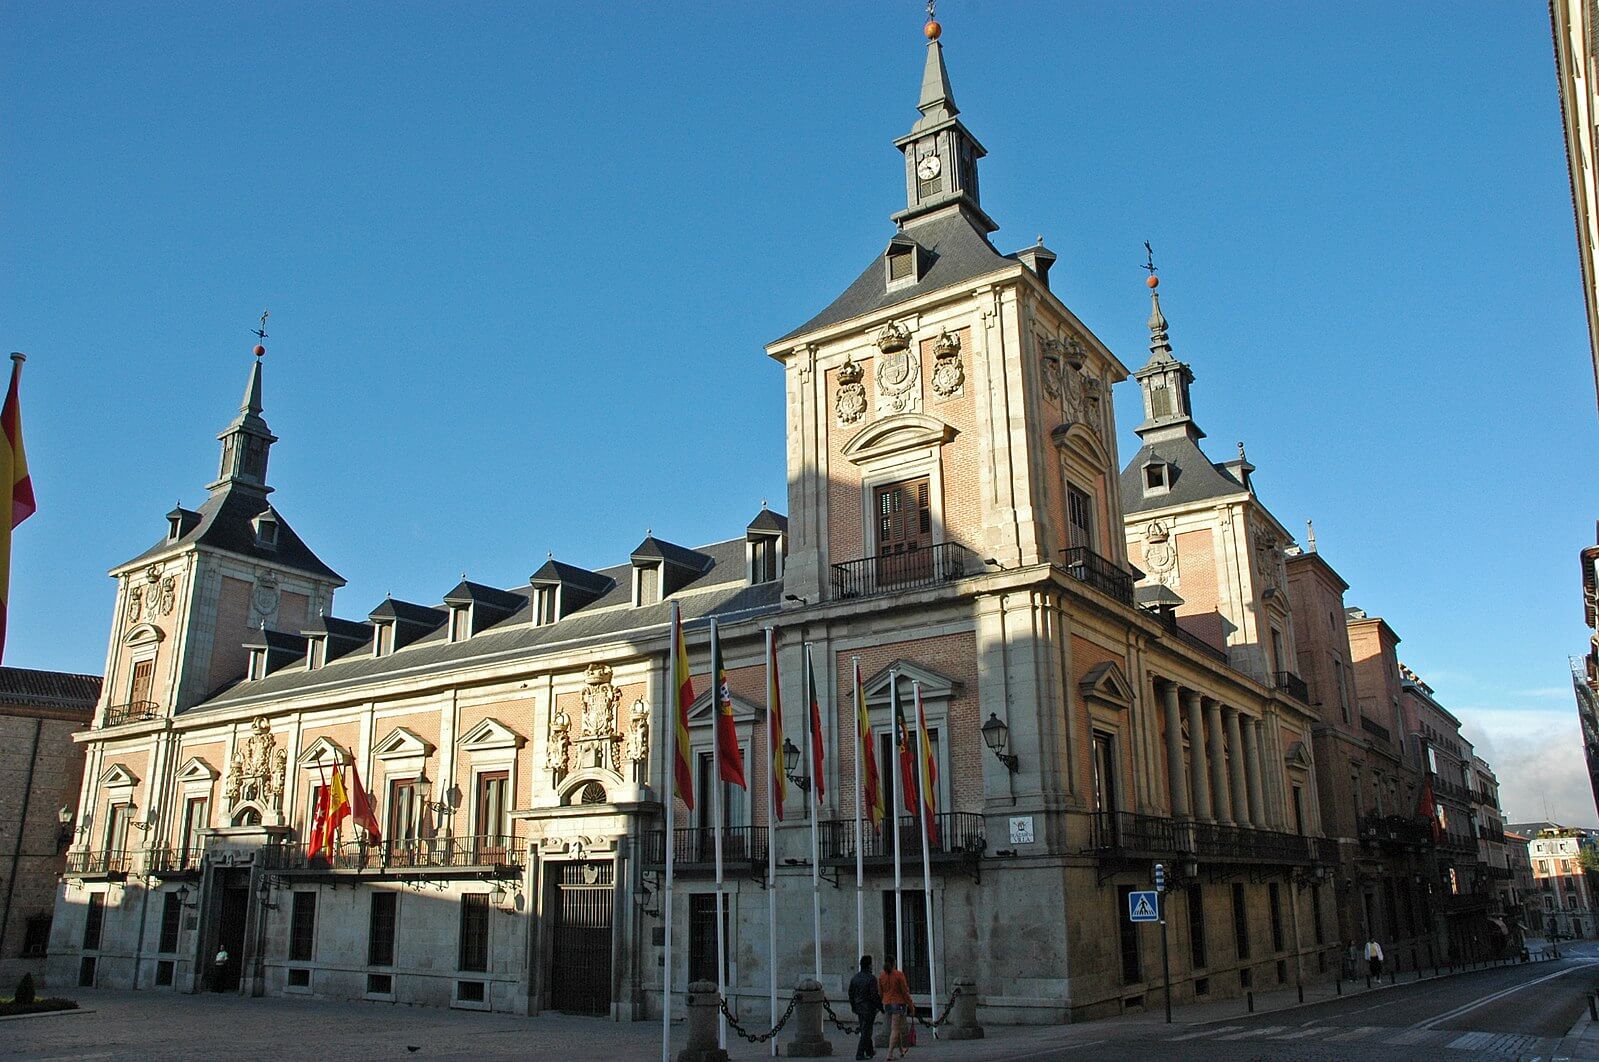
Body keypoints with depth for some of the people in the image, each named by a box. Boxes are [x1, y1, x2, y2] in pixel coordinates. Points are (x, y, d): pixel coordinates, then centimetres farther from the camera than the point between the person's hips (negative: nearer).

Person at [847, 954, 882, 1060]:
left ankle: (870, 1052, 32)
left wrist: (854, 1007, 19)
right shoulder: (871, 979, -17)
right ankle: (860, 1053, -3)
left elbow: (851, 994, 10)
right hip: (869, 1008, -7)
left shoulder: (854, 978, 5)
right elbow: (874, 996, -19)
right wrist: (880, 1007, -8)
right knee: (866, 1032, -1)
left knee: (865, 1031, 19)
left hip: (859, 1008, 7)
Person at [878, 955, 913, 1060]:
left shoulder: (881, 976, 1)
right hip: (899, 1004, -5)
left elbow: (880, 993, 6)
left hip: (887, 1004, 5)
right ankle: (890, 1054, -15)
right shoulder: (899, 974, -12)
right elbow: (905, 991, -11)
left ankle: (902, 1050, 35)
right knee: (895, 1030, -5)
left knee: (898, 1027, 22)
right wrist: (910, 1005, -2)